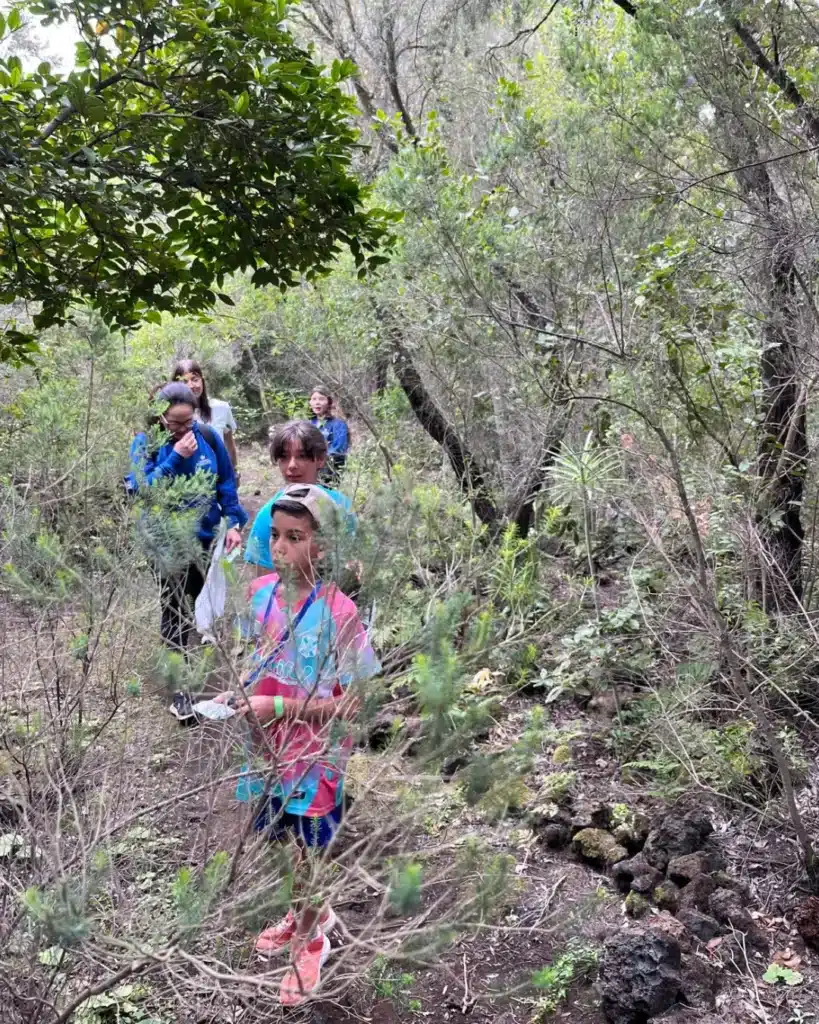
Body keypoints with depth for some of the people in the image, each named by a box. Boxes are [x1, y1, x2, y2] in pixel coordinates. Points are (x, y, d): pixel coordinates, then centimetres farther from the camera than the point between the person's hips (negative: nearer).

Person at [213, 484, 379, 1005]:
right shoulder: (258, 593, -8)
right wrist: (236, 695, -10)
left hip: (316, 759, -5)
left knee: (310, 856, 17)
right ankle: (310, 916, 52)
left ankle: (308, 941, 43)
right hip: (268, 751, 5)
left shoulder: (339, 614, -26)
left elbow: (353, 705, -21)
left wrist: (279, 707, -27)